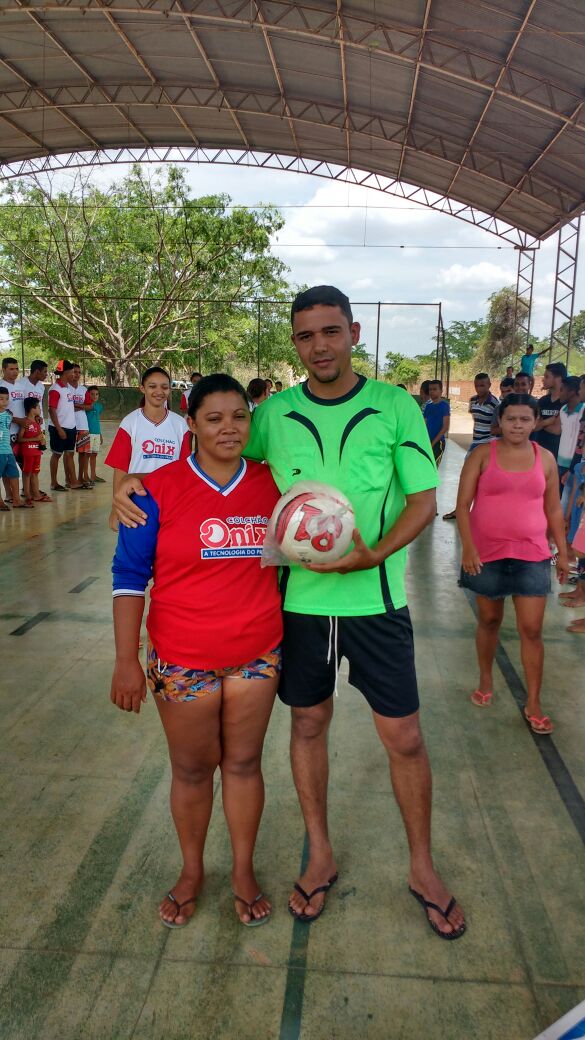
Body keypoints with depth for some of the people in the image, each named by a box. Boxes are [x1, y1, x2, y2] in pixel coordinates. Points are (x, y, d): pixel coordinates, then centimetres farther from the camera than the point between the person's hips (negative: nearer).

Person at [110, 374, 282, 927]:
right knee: (192, 769, 14)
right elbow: (129, 576, -8)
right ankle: (191, 871, 39)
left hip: (256, 655, 2)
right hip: (182, 661, -2)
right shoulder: (160, 488, -11)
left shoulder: (271, 485, -1)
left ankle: (243, 871, 37)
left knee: (244, 762, 15)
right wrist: (126, 661, -10)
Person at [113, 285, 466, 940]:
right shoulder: (274, 413, -1)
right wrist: (137, 481, -7)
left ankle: (422, 868, 32)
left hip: (375, 599, -1)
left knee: (403, 737, 7)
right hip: (299, 599, 2)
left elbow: (424, 500, -5)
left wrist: (374, 554, -21)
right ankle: (320, 856, 38)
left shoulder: (395, 407, -5)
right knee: (307, 723, 15)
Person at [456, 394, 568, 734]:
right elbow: (463, 504, -7)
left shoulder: (545, 458, 3)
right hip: (487, 553, -1)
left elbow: (554, 509, 10)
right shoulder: (483, 455, -4)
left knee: (532, 629, 1)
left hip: (532, 555, 1)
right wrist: (468, 546, -17)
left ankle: (534, 703, 13)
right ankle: (486, 680, 36)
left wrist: (563, 551, 9)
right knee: (489, 620, 14)